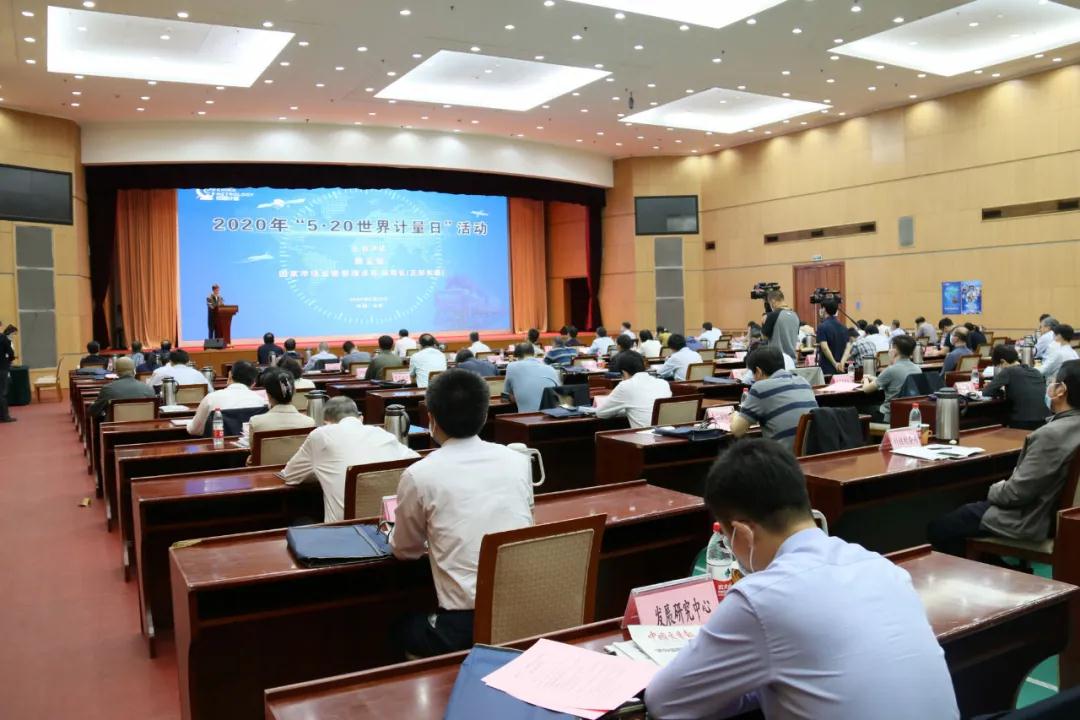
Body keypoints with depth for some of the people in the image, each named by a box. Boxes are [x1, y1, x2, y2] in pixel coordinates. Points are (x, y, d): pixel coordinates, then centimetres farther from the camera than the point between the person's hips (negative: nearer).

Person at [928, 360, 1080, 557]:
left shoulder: (1051, 434, -29)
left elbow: (1017, 492, -24)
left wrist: (994, 490, -5)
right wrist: (1004, 487, 8)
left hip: (1030, 520, -10)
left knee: (938, 529, -2)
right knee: (969, 509, 29)